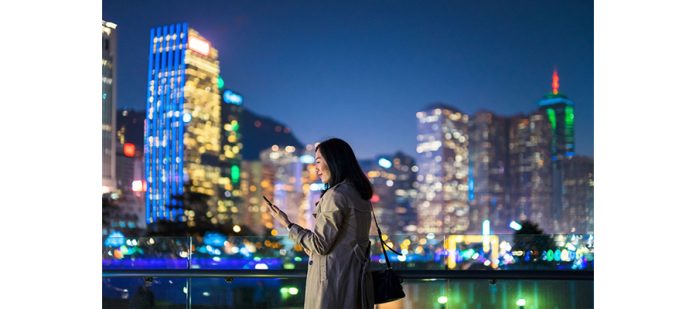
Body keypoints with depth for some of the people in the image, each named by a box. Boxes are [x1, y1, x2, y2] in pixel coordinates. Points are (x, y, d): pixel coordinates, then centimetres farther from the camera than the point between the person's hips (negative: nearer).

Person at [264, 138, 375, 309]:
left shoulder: (335, 195, -15)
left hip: (333, 277, -8)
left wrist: (287, 224, -6)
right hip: (357, 275, 8)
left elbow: (320, 245, -15)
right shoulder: (360, 193, 12)